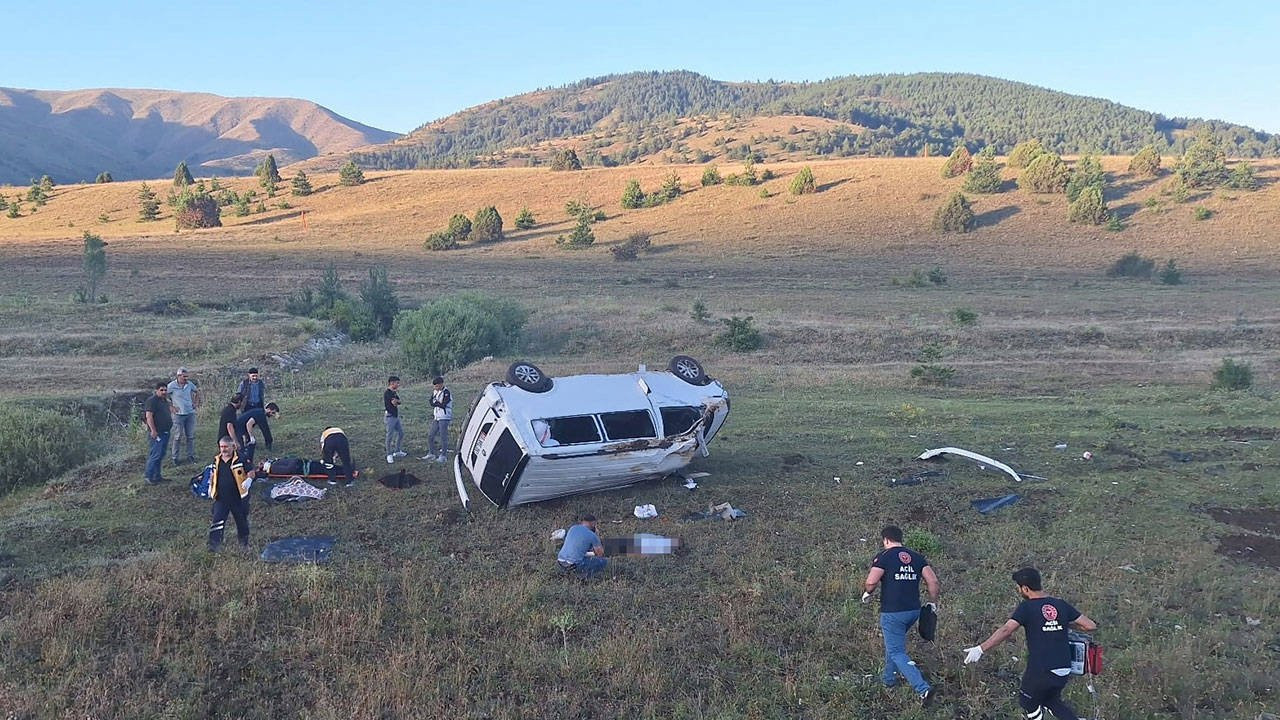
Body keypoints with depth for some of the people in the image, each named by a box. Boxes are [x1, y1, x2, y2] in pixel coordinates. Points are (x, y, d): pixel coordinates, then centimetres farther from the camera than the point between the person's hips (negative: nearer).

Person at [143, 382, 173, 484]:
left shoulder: (164, 401, 16)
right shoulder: (152, 400, -13)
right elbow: (148, 416, -20)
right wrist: (153, 430, -24)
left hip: (165, 432, 10)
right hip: (157, 433, -10)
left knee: (161, 455, 14)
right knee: (155, 455, -9)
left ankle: (157, 476, 22)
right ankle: (149, 478, -4)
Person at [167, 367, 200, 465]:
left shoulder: (190, 384, 3)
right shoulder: (171, 386, -10)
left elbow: (197, 391, 21)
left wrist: (196, 403, 13)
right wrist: (171, 407, -7)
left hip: (190, 413, 4)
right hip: (178, 414, -4)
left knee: (191, 436, 9)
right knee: (178, 437, 1)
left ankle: (191, 456, 20)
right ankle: (176, 458, 10)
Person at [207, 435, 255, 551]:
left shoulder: (240, 459, -11)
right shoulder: (217, 460, 4)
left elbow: (251, 472, -8)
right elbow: (213, 474, 21)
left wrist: (248, 480, -27)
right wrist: (210, 487, 14)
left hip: (238, 497, -3)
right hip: (221, 497, 3)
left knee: (242, 520, 14)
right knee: (217, 520, -7)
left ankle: (244, 541, 35)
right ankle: (214, 544, -4)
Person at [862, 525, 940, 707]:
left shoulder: (884, 557, -8)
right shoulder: (916, 557, 8)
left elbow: (871, 582, -18)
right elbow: (933, 581, 1)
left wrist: (868, 593, 3)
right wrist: (933, 603, 14)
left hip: (892, 612, -7)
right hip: (914, 611, 7)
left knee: (897, 653, 0)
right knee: (894, 642, 28)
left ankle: (923, 689, -13)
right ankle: (888, 678, 37)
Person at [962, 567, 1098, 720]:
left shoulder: (1026, 607, -8)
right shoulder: (1062, 605, 6)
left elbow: (1006, 630, -20)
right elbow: (1091, 626, 9)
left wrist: (981, 649, -22)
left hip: (1040, 671, -5)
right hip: (1064, 672, 5)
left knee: (1028, 702, 22)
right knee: (1051, 699, 30)